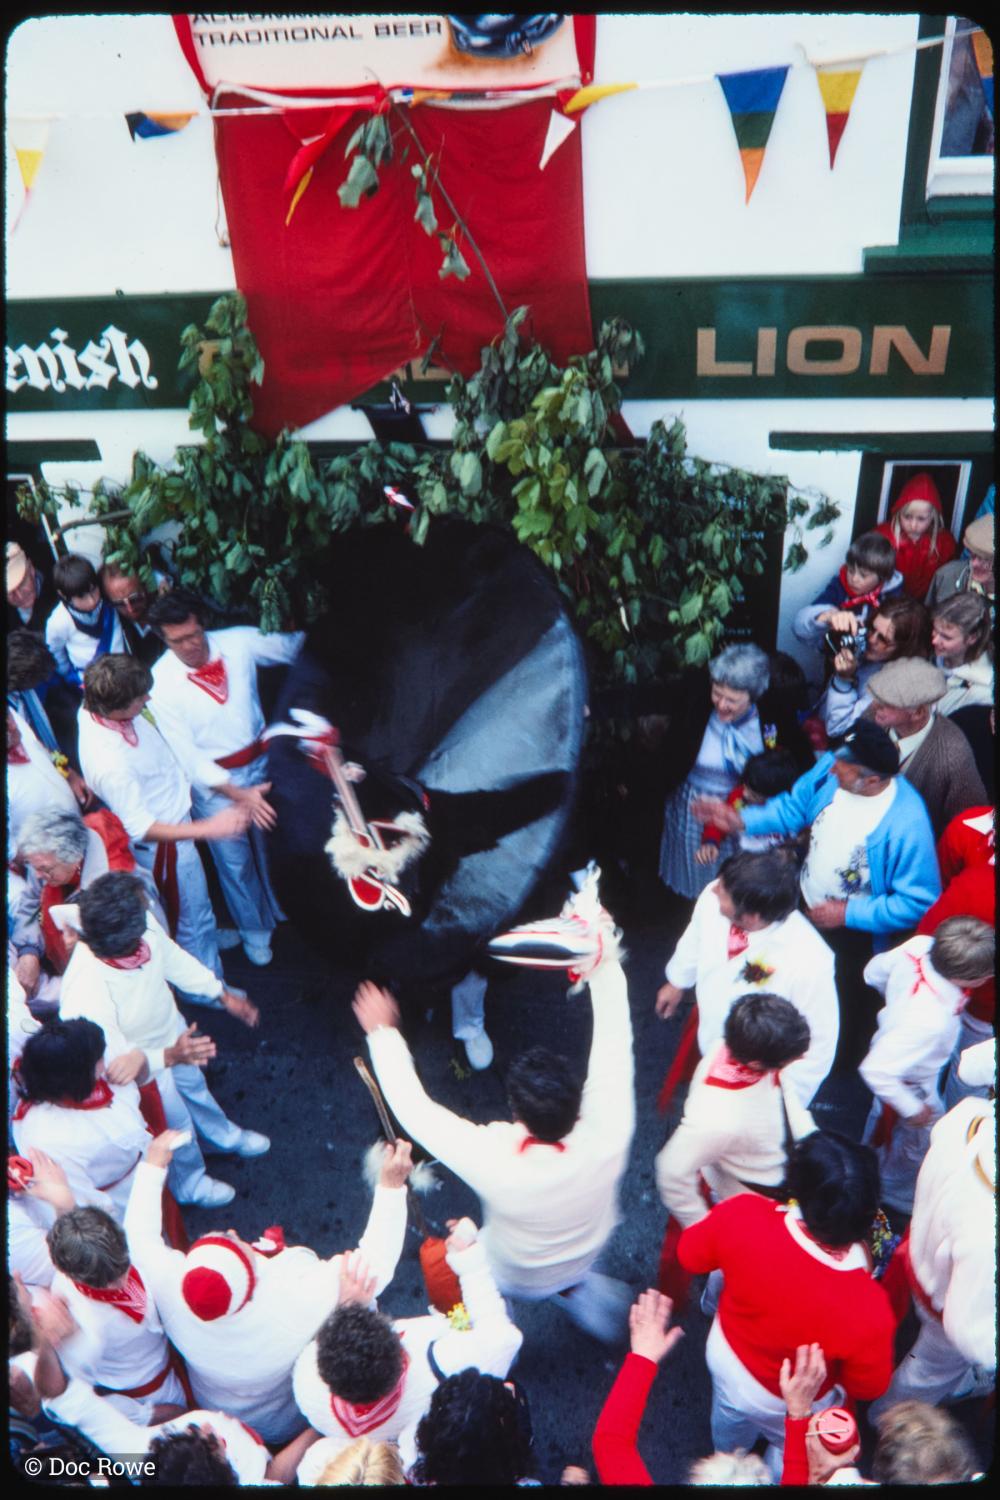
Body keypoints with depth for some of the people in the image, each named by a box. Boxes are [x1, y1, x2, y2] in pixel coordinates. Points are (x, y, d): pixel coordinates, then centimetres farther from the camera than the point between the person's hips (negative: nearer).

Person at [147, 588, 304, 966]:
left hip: (261, 763, 3)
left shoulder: (238, 642, -13)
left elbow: (293, 645, 3)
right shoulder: (160, 683, -21)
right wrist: (238, 794, -28)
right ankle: (254, 930, 42)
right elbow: (187, 755, -20)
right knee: (236, 862, 16)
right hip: (214, 783, -3)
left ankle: (283, 913, 50)